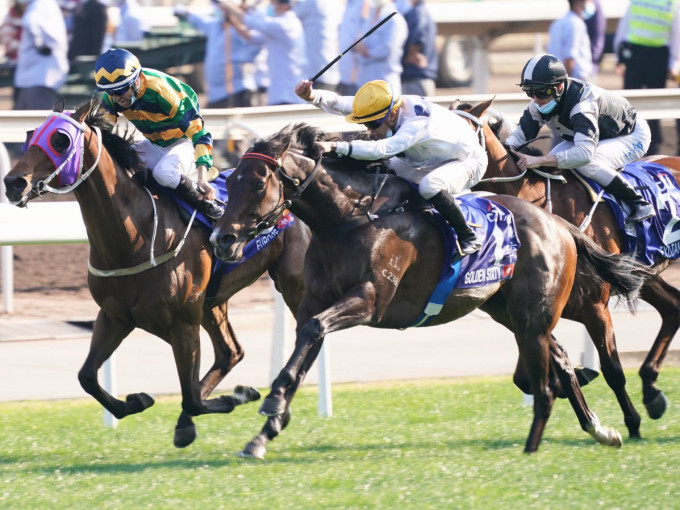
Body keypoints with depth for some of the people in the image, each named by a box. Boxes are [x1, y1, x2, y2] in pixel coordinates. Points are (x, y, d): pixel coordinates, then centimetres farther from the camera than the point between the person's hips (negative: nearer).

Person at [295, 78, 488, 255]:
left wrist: (335, 146, -62)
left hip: (469, 161, -8)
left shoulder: (418, 123, -40)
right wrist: (312, 96, -39)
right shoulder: (383, 107, -17)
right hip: (430, 161, 8)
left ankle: (468, 238, -19)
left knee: (429, 186, -38)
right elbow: (339, 104, -19)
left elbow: (382, 149, -54)